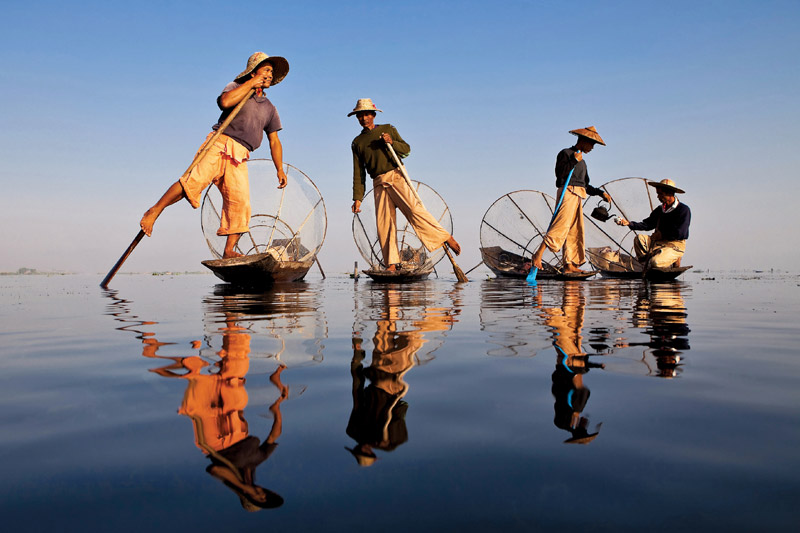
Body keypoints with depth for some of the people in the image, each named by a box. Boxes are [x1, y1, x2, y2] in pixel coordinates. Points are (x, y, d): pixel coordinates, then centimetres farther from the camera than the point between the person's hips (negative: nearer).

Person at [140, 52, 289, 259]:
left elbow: (274, 141, 23)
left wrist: (280, 169, 13)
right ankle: (154, 211, -11)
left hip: (239, 158, 4)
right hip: (220, 145, -4)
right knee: (194, 181, -23)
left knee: (240, 202, -9)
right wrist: (252, 83, -4)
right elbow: (225, 101, -12)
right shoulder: (236, 87, 13)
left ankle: (229, 251, -6)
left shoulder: (270, 109, 25)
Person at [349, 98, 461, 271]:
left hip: (396, 176, -3)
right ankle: (391, 265, -3)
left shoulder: (388, 129, 14)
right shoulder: (357, 143, 19)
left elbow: (406, 149, 10)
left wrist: (391, 142, -10)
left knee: (414, 210, -21)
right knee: (384, 223, -5)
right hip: (379, 184, 3)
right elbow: (358, 173, 15)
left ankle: (447, 238, -16)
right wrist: (357, 198, 7)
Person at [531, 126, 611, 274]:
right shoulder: (565, 153, 2)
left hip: (577, 197, 9)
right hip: (568, 193, -9)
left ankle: (569, 265, 3)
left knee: (575, 231, 3)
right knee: (561, 226, -21)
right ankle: (538, 254, -25)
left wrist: (601, 193, 19)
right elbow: (559, 173, -14)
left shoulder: (582, 162, 28)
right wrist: (574, 160, -15)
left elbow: (586, 187, 27)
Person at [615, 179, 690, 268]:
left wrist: (662, 234, -9)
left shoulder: (684, 210, -11)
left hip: (675, 245, -6)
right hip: (658, 241, 6)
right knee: (639, 239, -17)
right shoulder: (660, 209, 10)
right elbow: (647, 224, 8)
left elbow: (680, 233, -17)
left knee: (656, 262, -29)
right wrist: (629, 223, -5)